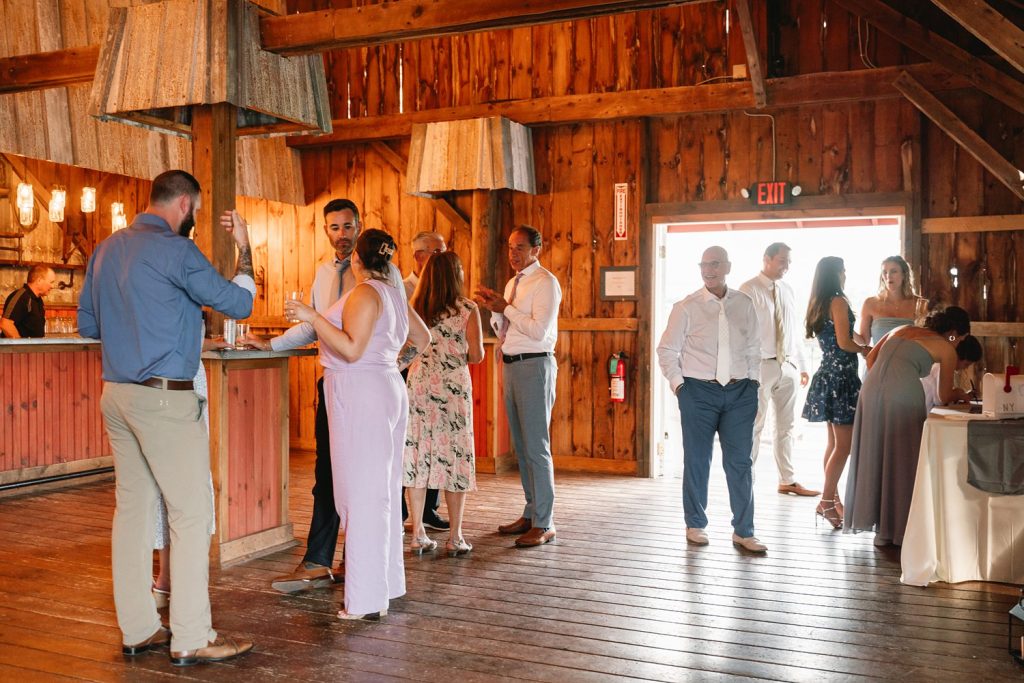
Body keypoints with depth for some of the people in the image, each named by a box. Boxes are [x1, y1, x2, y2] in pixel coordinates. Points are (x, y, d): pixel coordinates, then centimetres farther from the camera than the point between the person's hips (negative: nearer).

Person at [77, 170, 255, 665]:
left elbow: (87, 323, 20)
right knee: (191, 513, -4)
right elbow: (238, 303, -8)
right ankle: (191, 639, -1)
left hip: (116, 394, 9)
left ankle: (137, 629, 18)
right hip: (164, 397, -8)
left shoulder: (106, 248, 13)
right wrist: (244, 248, 4)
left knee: (132, 508, 11)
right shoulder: (175, 250, -11)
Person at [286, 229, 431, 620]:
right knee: (382, 492, 14)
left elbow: (352, 349, -20)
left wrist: (312, 317, -18)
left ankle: (367, 600, -2)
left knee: (362, 494, -6)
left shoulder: (364, 293, -12)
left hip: (361, 395, -10)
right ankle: (385, 584, 23)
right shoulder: (393, 294, 16)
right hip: (387, 388, 10)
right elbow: (422, 337, 26)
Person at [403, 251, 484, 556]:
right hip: (453, 388, -3)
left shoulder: (414, 308, 3)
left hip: (418, 385, 3)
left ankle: (418, 535, 11)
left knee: (417, 455, 7)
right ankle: (455, 537, 7)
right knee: (455, 455, 5)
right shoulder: (467, 309, -6)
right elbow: (476, 355, -6)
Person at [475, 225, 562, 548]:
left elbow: (539, 330, -19)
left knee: (536, 447, -7)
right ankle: (530, 514, 25)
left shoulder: (545, 282, -9)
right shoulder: (513, 283, 17)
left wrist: (505, 308, -13)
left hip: (534, 366, -9)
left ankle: (543, 524, 0)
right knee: (521, 446, 14)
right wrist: (494, 310, 2)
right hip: (512, 365, 9)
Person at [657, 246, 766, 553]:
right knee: (697, 461, 5)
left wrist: (753, 381, 6)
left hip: (740, 392, 2)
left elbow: (753, 347, 15)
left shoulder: (744, 304, 9)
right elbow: (667, 350, 2)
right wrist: (679, 385, -5)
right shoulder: (686, 307, 1)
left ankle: (743, 532, 10)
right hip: (699, 391, -2)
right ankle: (695, 525, 19)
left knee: (740, 462, 3)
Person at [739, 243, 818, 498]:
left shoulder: (787, 290, 13)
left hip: (788, 365, 7)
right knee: (755, 426, -2)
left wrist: (801, 364, 14)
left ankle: (788, 480, 22)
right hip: (761, 365, -7)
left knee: (786, 426, 13)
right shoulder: (749, 290, -7)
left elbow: (794, 330, 17)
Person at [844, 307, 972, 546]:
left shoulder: (903, 329, 27)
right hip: (904, 393, -5)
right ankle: (898, 527, 14)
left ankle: (876, 521, 21)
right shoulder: (947, 348, 13)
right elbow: (944, 397, 17)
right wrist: (960, 395, 38)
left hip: (872, 387, 5)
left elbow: (871, 357, 20)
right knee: (902, 457, 7)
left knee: (874, 454, 13)